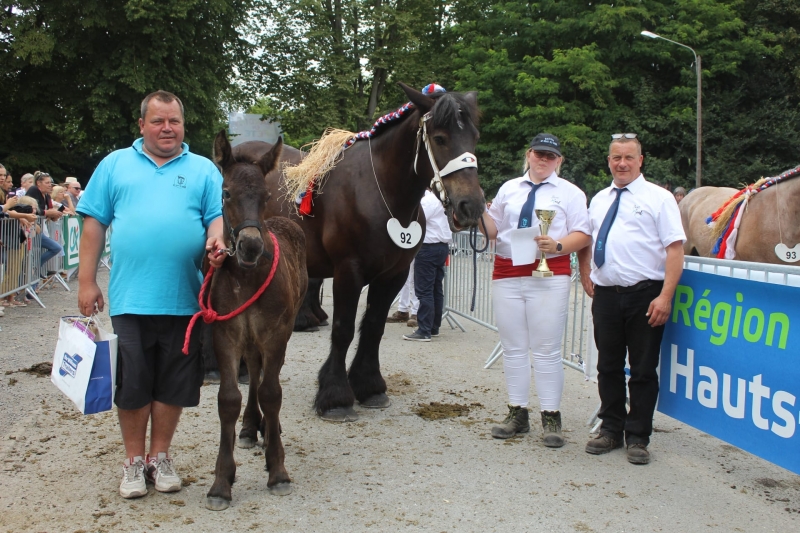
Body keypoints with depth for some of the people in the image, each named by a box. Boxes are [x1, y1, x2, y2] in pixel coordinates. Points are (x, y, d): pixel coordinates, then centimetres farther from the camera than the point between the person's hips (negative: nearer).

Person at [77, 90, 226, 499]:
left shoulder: (203, 170, 9)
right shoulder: (115, 165, 10)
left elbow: (218, 215, 2)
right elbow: (94, 223, 8)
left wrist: (216, 240, -22)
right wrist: (87, 281, 2)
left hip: (184, 298, 0)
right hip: (130, 297, 0)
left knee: (173, 384, 8)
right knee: (132, 382, 6)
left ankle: (160, 456, 25)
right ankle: (133, 461, 22)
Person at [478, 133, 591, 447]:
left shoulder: (570, 193, 4)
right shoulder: (509, 188, 15)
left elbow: (583, 235, -2)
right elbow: (493, 230, 15)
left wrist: (558, 245, -20)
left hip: (549, 274, -4)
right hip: (507, 274, 4)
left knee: (546, 350, -2)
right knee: (513, 347, 9)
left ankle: (551, 418, 7)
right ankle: (517, 413, 19)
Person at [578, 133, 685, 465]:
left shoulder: (658, 198, -3)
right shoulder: (599, 200, 13)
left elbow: (674, 248, -10)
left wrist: (665, 296, -18)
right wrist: (585, 274, 13)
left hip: (644, 295, -4)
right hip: (605, 295, 5)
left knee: (643, 370, 4)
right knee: (608, 366, 13)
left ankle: (637, 438, 16)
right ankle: (611, 430, 27)